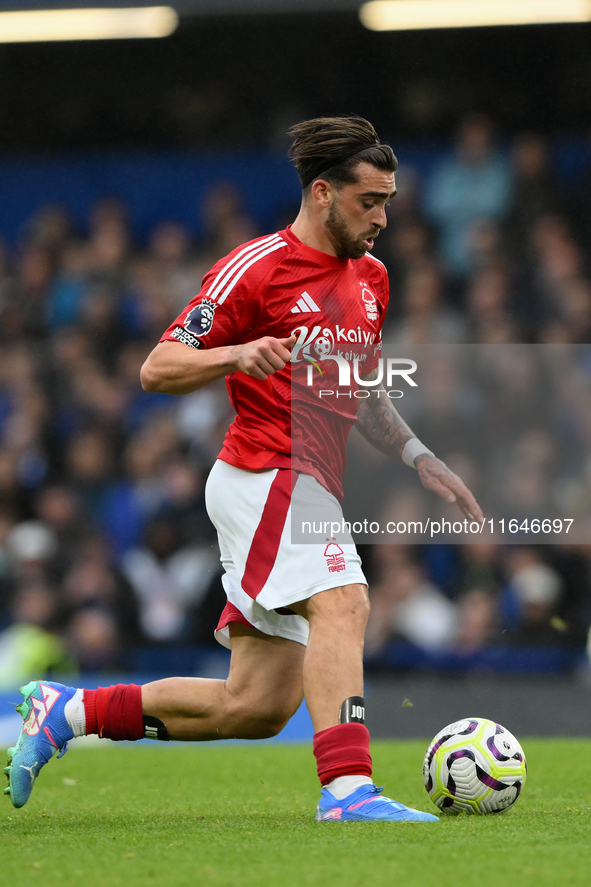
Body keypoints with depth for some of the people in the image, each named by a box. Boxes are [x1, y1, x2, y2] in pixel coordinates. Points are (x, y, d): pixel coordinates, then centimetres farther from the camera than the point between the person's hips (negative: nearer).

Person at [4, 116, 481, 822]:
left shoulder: (370, 278, 16)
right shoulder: (257, 267, -8)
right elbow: (156, 369, -9)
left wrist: (420, 458, 16)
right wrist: (236, 355, -26)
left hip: (307, 492, 8)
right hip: (265, 478, -8)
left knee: (254, 708, 5)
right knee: (342, 601, -31)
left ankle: (67, 711, 18)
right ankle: (347, 787, -40)